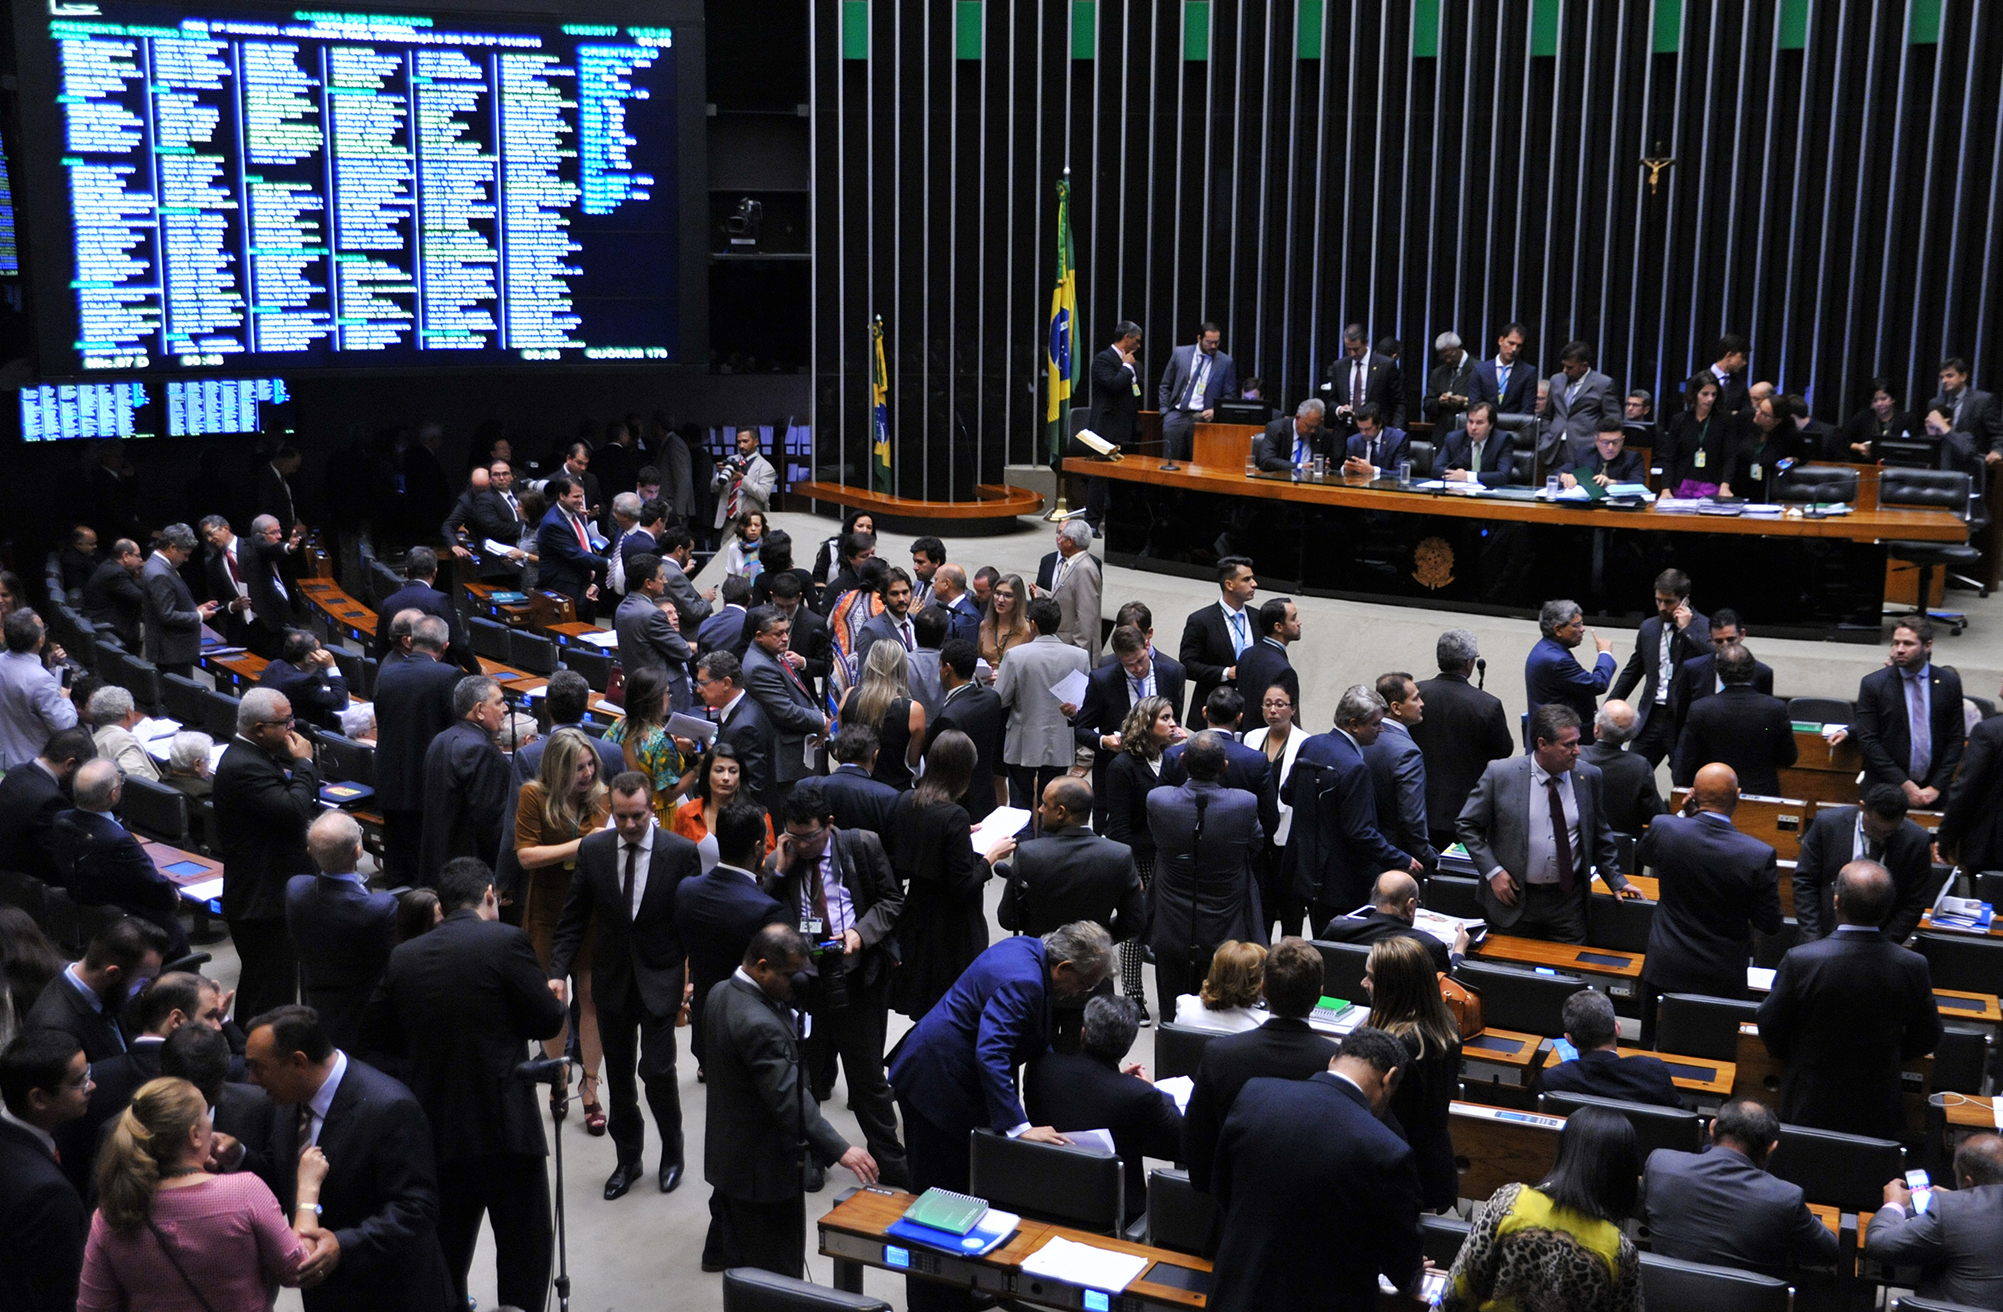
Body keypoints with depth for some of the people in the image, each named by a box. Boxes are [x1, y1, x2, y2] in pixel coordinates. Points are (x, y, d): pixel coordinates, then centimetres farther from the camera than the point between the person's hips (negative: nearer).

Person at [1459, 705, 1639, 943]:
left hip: (1569, 903, 2)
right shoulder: (1501, 775, -9)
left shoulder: (1590, 777, 0)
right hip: (1514, 898, -2)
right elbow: (1467, 826, -2)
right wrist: (1492, 871, -9)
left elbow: (1599, 834, 13)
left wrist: (1616, 880, 10)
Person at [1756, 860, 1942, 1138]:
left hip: (1808, 1111, -1)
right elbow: (1926, 1039, 1)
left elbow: (1770, 1030, -7)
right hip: (1877, 1115, 2)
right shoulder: (1913, 966, -14)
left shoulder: (1799, 960, -20)